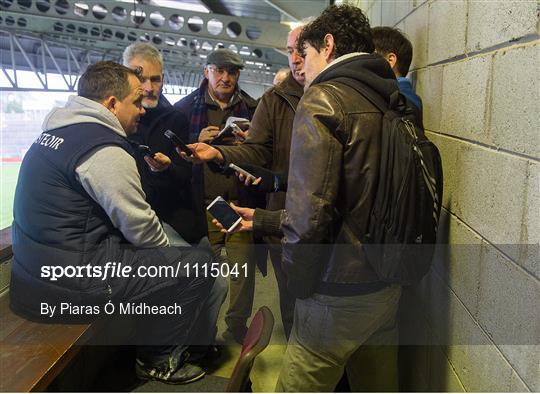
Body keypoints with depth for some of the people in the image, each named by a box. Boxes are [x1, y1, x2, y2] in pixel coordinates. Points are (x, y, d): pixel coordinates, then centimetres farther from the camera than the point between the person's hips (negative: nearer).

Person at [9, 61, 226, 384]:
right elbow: (141, 227, -14)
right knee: (199, 263, -4)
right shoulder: (105, 149, -20)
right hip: (69, 284, -10)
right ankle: (159, 360, 16)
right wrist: (168, 250, 4)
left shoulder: (59, 130, 9)